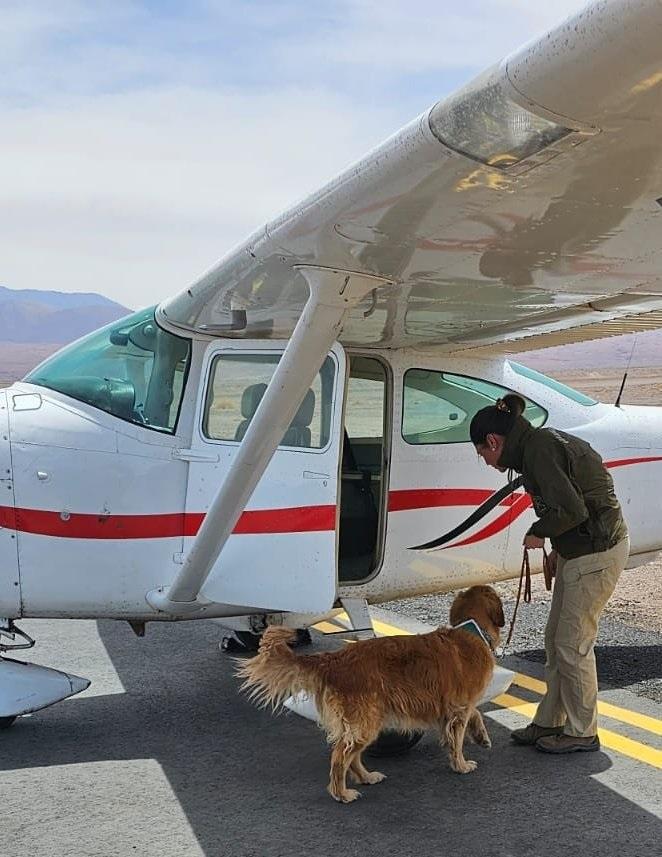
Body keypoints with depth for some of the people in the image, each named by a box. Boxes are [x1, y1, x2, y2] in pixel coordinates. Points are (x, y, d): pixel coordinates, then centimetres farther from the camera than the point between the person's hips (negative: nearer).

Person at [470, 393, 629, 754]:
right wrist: (561, 549, 12)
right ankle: (549, 722, 27)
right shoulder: (539, 444, 12)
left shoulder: (539, 450, -19)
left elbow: (572, 509, -26)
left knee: (572, 645, 0)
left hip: (597, 554, -10)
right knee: (555, 639, 15)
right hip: (582, 549, 10)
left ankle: (581, 732, 15)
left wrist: (538, 533, -9)